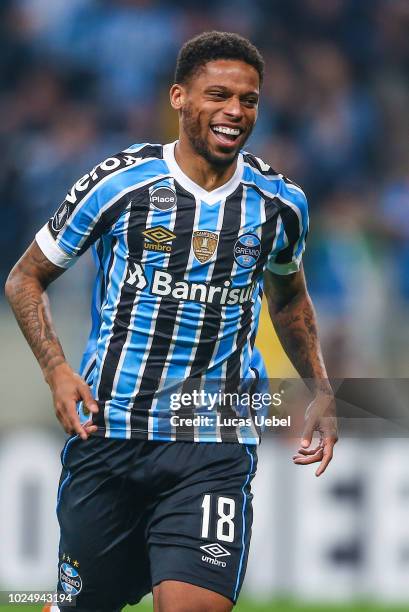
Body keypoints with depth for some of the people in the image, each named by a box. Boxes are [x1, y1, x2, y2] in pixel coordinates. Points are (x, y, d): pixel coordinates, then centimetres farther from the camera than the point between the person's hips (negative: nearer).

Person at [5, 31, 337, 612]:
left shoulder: (278, 203, 5)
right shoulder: (120, 183, -4)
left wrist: (321, 392, 14)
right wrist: (57, 371, -9)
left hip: (215, 449, 1)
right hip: (107, 431, -1)